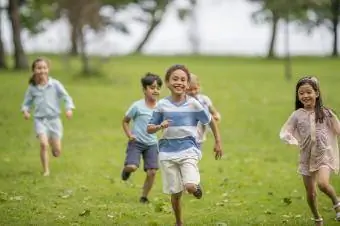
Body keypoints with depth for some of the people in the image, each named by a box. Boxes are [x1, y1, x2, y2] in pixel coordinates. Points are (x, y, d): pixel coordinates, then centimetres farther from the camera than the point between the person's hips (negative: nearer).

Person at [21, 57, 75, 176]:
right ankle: (46, 170, -7)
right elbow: (27, 102, 11)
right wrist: (25, 110, -10)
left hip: (54, 119, 0)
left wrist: (69, 109, -22)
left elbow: (66, 97, -5)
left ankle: (53, 141, 39)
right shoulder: (32, 87, -1)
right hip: (40, 120, 0)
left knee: (57, 152, 2)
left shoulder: (55, 84, -6)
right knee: (43, 144, -23)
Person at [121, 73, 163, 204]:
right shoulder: (137, 106, -10)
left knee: (152, 171, -5)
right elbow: (125, 121, 2)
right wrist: (129, 135, -11)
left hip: (151, 144, 3)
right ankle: (126, 170, 17)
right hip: (136, 142, -3)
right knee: (132, 167, -22)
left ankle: (144, 197, 15)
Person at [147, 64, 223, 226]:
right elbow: (149, 129, 4)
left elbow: (211, 122, 10)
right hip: (168, 152, 2)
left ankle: (197, 187, 15)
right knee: (175, 193, 6)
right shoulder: (162, 105, -1)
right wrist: (160, 126, -17)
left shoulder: (193, 104, -4)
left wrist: (218, 143, 13)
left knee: (190, 186, -22)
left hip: (188, 150, -1)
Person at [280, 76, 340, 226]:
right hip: (306, 157, 2)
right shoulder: (297, 115, -3)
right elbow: (283, 133, -3)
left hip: (324, 155, -2)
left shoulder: (325, 113, -5)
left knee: (323, 183, -27)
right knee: (310, 192, 10)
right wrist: (294, 141, -21)